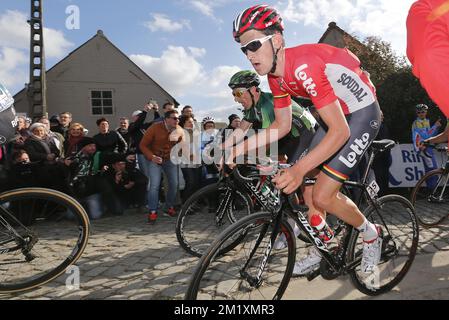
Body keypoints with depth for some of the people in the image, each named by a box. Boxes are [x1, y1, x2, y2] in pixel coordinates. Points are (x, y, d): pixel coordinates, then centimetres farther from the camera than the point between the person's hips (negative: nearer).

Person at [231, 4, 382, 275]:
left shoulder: (304, 65, -32)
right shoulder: (276, 76, -4)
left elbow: (340, 131, -34)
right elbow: (282, 126, 3)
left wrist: (299, 169, -44)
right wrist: (239, 148, -6)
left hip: (363, 112, -8)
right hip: (336, 115, 9)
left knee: (323, 196, -14)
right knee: (308, 186, 6)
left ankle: (372, 235, 15)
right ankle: (321, 251, 24)